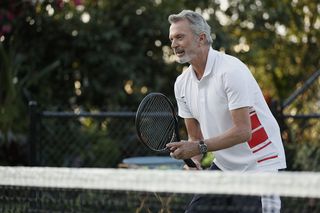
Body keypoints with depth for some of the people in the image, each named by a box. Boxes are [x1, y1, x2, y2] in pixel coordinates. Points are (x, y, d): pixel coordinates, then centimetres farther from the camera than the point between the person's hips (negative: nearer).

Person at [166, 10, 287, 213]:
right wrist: (194, 161, -9)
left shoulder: (231, 70, -19)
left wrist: (200, 147, -27)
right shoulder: (182, 83, 5)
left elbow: (242, 131, -24)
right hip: (223, 165, 7)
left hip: (259, 165, -7)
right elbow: (195, 137, 12)